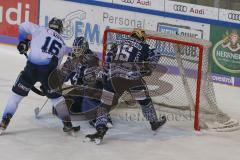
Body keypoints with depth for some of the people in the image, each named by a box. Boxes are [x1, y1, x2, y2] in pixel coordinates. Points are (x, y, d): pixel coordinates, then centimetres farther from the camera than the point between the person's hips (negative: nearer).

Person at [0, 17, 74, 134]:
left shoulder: (40, 30, 14)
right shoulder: (62, 43, 22)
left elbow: (23, 26, 13)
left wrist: (23, 41, 28)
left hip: (32, 67, -2)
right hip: (49, 70, 2)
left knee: (17, 93, 11)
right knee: (56, 96, 22)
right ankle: (67, 123, 20)